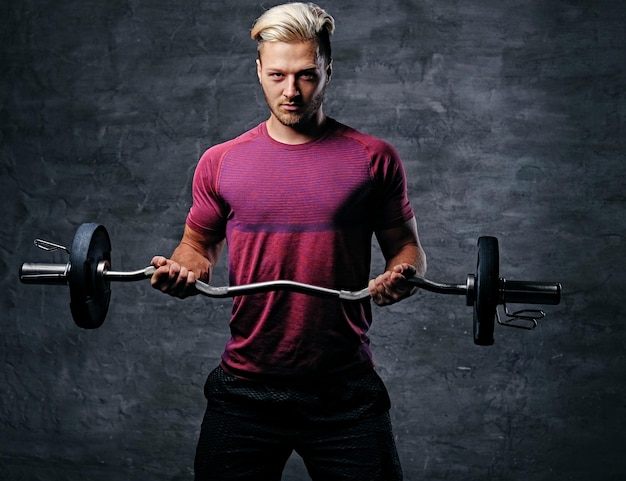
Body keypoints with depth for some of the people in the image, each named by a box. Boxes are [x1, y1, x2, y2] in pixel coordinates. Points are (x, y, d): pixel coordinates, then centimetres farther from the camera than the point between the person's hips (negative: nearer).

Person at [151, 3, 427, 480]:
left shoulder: (374, 159, 0)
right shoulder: (220, 162, 4)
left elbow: (406, 245, 8)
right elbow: (199, 243, 15)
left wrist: (402, 275, -14)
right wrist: (182, 269, -7)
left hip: (345, 391, -1)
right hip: (246, 388, 2)